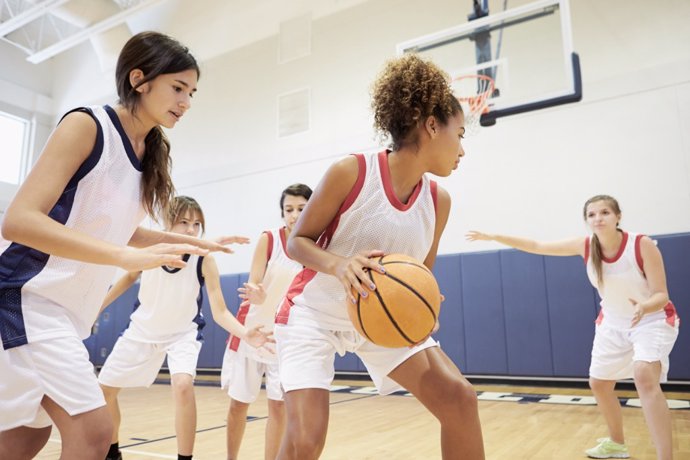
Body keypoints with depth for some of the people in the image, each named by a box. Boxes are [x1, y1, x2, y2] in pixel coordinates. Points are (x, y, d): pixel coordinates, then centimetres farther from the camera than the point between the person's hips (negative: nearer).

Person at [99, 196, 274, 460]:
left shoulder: (205, 260, -26)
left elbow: (220, 312, -26)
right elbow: (129, 277, 2)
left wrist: (246, 335, -44)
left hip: (183, 332, -3)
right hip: (142, 329, 4)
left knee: (183, 385, -29)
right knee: (104, 389, 10)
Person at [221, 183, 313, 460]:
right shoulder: (268, 239, -14)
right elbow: (255, 288, -16)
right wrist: (257, 294, -38)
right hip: (252, 332, -1)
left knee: (278, 405, 2)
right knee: (238, 403, 10)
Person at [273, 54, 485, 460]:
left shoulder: (439, 201, -6)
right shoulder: (351, 172, -21)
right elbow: (297, 242, -12)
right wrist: (338, 264, -32)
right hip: (314, 313, -4)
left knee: (460, 398, -4)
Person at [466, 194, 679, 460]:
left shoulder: (643, 245, -26)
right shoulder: (586, 246, -15)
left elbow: (661, 296, -23)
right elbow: (537, 247, -10)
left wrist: (644, 307, -47)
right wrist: (494, 237, -14)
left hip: (653, 320, -5)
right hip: (613, 323, 5)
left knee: (645, 376, -31)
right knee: (598, 383, 12)